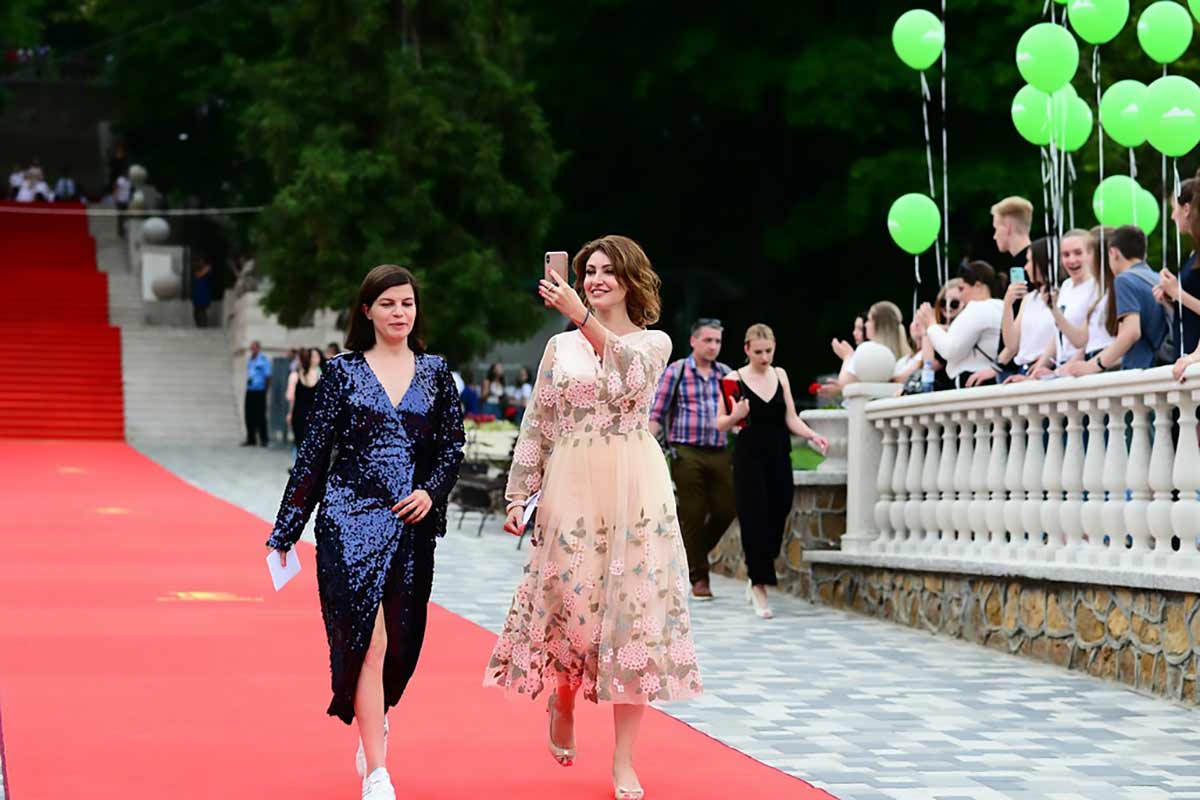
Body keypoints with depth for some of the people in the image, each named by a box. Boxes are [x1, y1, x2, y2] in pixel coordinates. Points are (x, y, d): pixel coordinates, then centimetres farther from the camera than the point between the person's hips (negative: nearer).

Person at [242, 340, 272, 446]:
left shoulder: (264, 360, -8)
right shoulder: (249, 360, 12)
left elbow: (268, 377, -8)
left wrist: (266, 390, -10)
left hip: (259, 391, -7)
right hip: (249, 391, 7)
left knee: (260, 416, -3)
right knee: (249, 415, 8)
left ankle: (263, 439, 4)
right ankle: (251, 439, 15)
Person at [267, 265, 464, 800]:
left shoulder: (434, 372, 8)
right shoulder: (343, 371, 1)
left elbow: (453, 445, 10)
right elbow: (314, 451, 1)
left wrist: (432, 491, -9)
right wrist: (287, 529, 1)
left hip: (412, 522, 3)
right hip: (352, 517, -3)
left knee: (402, 639, 11)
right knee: (367, 639, -10)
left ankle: (373, 718, 41)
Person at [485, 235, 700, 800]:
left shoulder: (654, 342, 6)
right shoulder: (561, 347, 12)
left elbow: (631, 374, -18)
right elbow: (536, 425, 11)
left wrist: (581, 315, -28)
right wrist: (520, 493, 2)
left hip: (634, 491, -1)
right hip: (570, 487, 1)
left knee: (632, 609, -4)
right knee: (570, 602, 0)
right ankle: (562, 704, 33)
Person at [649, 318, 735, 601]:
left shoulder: (726, 375, 14)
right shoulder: (676, 372, 3)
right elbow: (657, 413, 2)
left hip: (720, 454, 4)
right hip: (687, 453, -4)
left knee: (725, 510, -2)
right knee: (693, 514, -1)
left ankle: (690, 555, 23)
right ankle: (699, 577, 9)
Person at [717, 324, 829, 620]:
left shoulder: (780, 375, 9)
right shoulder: (736, 379, -2)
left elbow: (791, 419, 7)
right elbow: (721, 424, -1)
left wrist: (813, 436, -9)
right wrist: (735, 416, -22)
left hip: (779, 458, 4)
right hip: (749, 459, -4)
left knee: (776, 521, 5)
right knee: (755, 522, -7)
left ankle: (756, 577, 27)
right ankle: (760, 587, -2)